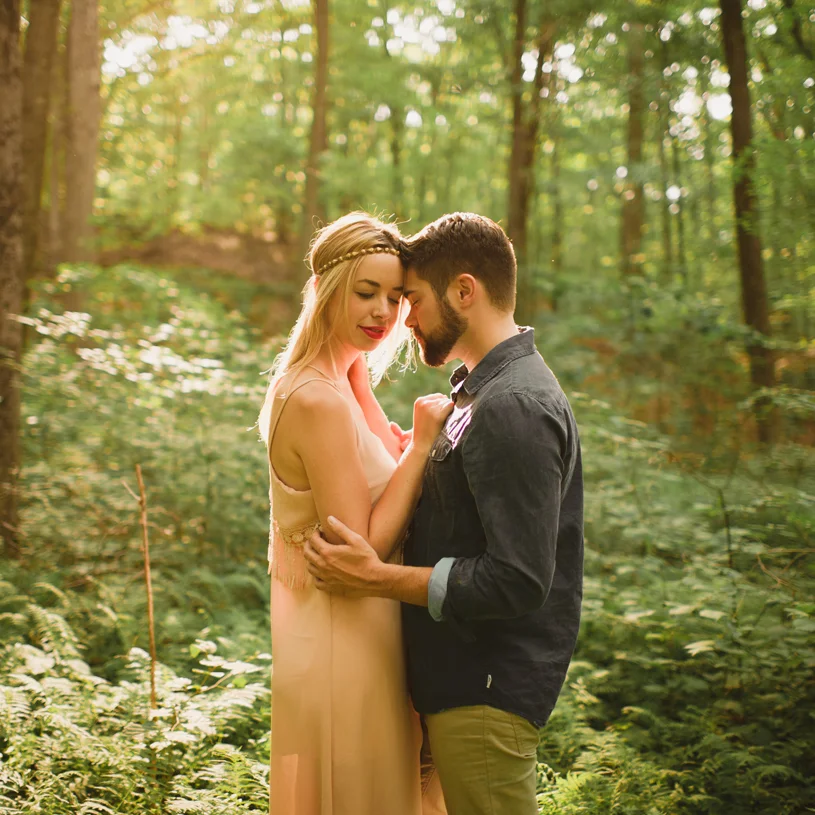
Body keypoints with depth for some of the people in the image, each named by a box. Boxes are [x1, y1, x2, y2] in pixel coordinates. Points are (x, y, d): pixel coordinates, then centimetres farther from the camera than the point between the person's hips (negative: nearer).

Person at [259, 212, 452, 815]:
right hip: (342, 644, -10)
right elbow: (362, 551, -23)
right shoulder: (319, 400, -23)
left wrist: (419, 441, -3)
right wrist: (422, 442, -20)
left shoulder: (342, 382, 8)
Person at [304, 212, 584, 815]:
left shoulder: (514, 408, -21)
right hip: (461, 676, 10)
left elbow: (517, 582, -26)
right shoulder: (487, 390, 13)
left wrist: (378, 578, -21)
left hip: (487, 692, -10)